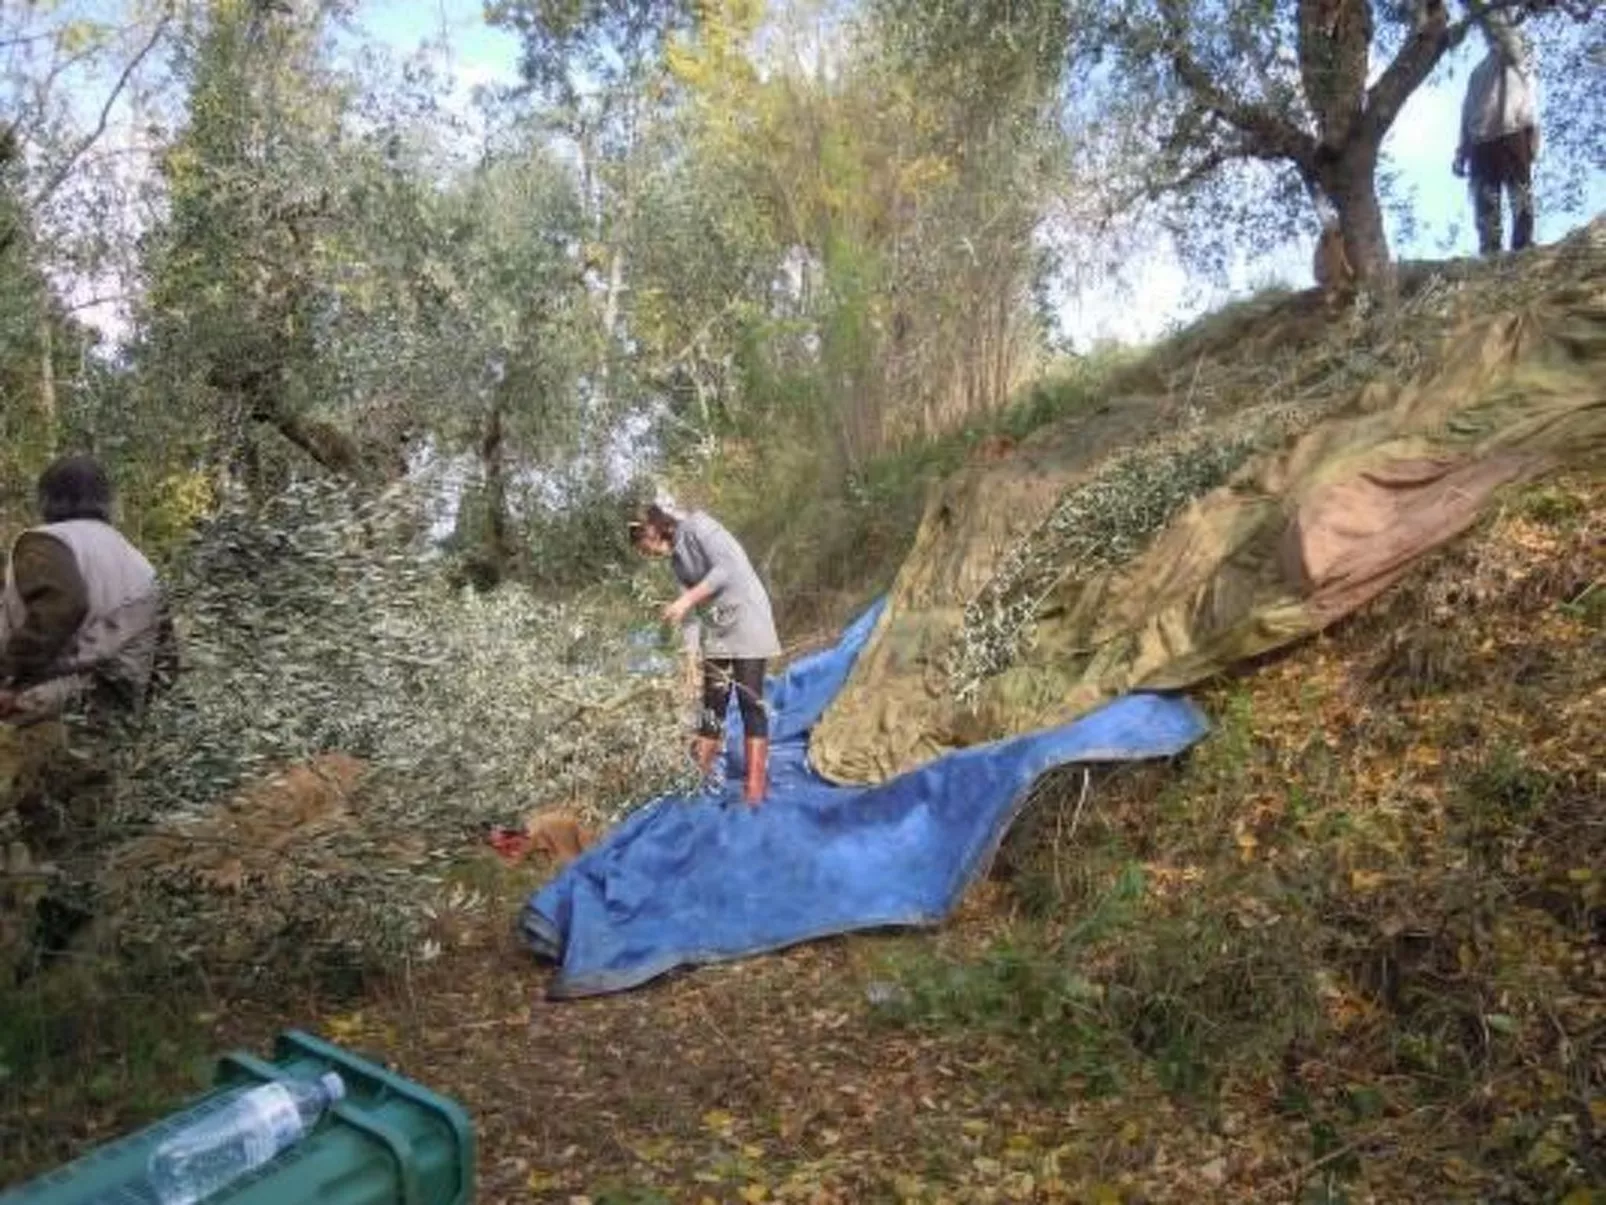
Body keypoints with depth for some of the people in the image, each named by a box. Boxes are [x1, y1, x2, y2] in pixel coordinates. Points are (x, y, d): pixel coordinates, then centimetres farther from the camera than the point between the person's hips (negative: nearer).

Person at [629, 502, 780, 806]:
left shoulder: (697, 525, -12)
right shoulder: (675, 558, 11)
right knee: (713, 701, 8)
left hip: (745, 617, -8)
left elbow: (725, 570, -24)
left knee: (750, 700, -8)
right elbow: (693, 597, 9)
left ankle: (755, 784, -7)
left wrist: (687, 600, -25)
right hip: (717, 627, 8)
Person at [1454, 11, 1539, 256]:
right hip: (1481, 142, 4)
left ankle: (1523, 252, -18)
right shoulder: (1479, 70, 28)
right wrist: (1461, 153, 15)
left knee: (1521, 197, -12)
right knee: (1485, 205, -4)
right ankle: (1489, 257, -7)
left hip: (1513, 135, -4)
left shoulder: (1517, 57, 18)